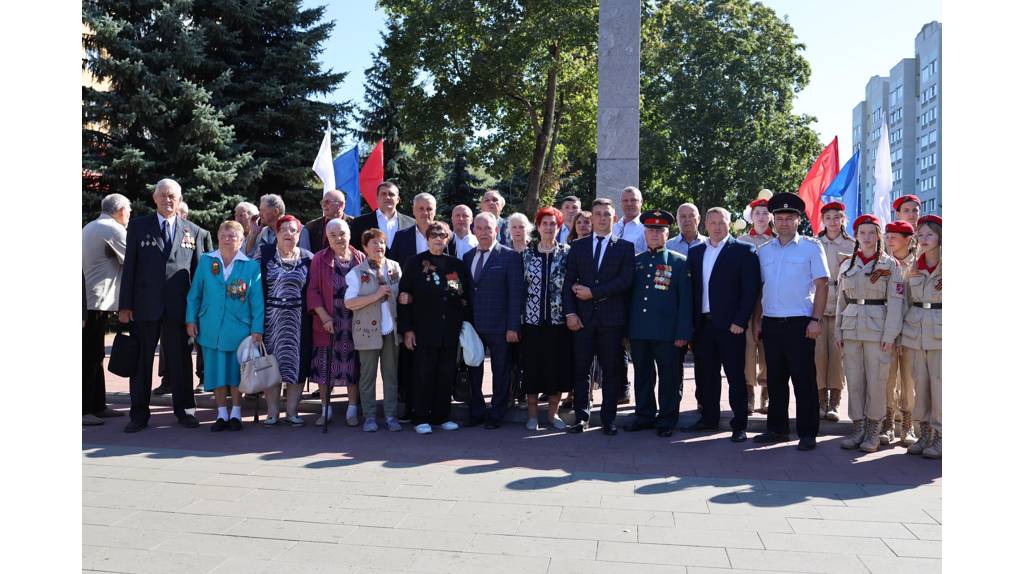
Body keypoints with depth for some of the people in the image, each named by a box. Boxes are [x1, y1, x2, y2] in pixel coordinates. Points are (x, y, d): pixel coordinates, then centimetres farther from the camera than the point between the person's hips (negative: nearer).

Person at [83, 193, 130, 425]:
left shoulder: (89, 227, 18)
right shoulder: (114, 230, -10)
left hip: (88, 301, 9)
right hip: (97, 301, -9)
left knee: (94, 355, 14)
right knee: (90, 356, -6)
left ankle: (97, 406, 22)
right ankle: (84, 410, -3)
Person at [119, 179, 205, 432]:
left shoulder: (192, 230, 7)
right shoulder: (138, 226, 5)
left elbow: (197, 270, 6)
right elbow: (129, 267, 2)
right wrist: (125, 305, -3)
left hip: (178, 307, 0)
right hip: (145, 306, 0)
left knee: (179, 361, 8)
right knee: (141, 361, 7)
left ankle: (184, 410, 19)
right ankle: (139, 414, 16)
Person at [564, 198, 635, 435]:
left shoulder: (625, 247, 6)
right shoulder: (578, 246, 12)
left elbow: (625, 280, -7)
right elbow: (569, 281, 6)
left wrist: (592, 292, -9)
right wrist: (570, 312, -5)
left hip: (612, 318, -1)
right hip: (583, 318, 2)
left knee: (612, 370, 3)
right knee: (580, 369, 4)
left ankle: (608, 419, 11)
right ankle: (582, 416, 14)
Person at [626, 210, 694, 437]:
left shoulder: (679, 262, 1)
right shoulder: (635, 261, 11)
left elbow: (686, 300, -2)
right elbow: (628, 296, 13)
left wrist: (683, 333, -8)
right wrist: (625, 329, 8)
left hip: (666, 333, -3)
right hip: (638, 331, 4)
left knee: (668, 377, 4)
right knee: (642, 375, 11)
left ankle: (667, 419, 16)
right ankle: (644, 416, 24)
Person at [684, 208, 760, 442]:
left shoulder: (744, 251, -1)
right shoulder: (695, 252, 13)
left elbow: (750, 289, -6)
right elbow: (692, 288, 12)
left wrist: (740, 321, -13)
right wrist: (691, 322, 4)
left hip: (730, 325, -5)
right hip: (702, 324, 5)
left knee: (735, 376, 1)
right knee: (706, 375, 12)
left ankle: (739, 425, 8)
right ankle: (709, 419, 24)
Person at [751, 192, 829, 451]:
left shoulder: (811, 247, 0)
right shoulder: (764, 250, 12)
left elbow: (822, 285, -3)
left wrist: (816, 320, -11)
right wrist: (757, 321, 9)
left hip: (800, 323, -4)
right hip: (771, 322, 4)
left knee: (804, 380, -1)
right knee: (775, 379, 11)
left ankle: (807, 433, 8)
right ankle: (777, 428, 22)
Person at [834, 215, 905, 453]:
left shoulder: (890, 264, 1)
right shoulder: (846, 265, 12)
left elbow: (895, 301, -4)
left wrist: (890, 335, -11)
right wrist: (838, 332, 9)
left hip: (877, 328, -3)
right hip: (851, 329, 4)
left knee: (876, 380, -1)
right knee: (854, 380, 5)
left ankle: (873, 431, 11)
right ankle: (858, 428, 16)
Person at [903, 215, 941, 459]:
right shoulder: (912, 268, 9)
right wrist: (902, 334, 12)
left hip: (940, 330, -4)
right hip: (915, 329, 4)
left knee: (939, 382, -2)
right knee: (919, 382, 8)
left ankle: (940, 436, 9)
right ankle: (925, 432, 19)